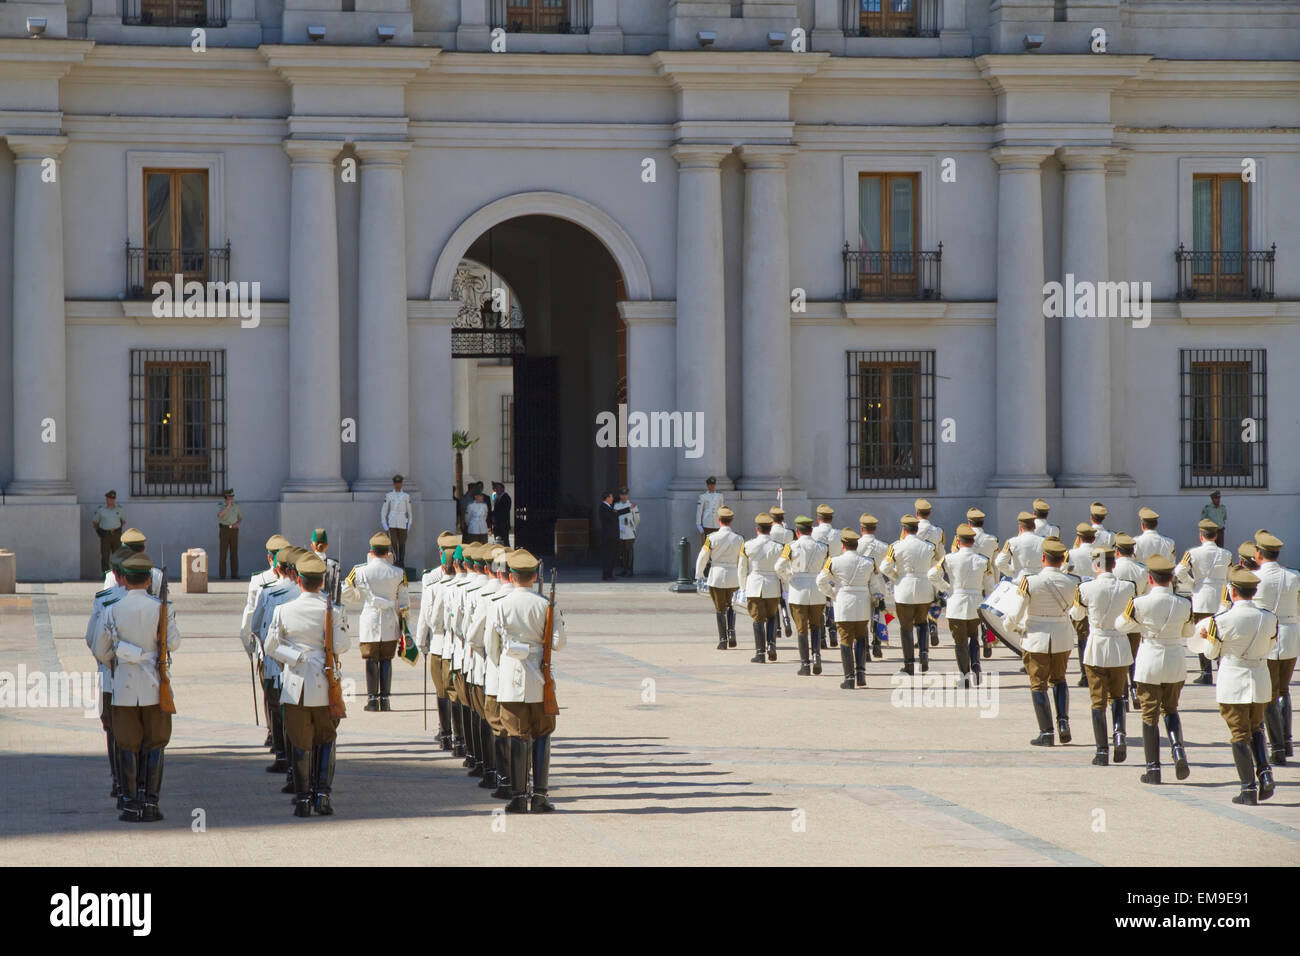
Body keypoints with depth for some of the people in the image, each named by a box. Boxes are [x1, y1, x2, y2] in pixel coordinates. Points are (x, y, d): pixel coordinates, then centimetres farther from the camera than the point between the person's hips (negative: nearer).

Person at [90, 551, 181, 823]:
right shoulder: (160, 608, -4)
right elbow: (174, 642, -7)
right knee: (154, 745, 7)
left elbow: (101, 651, 3)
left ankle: (131, 806, 5)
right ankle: (150, 804, 4)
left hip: (124, 688, 0)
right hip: (155, 688, 0)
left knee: (128, 747, 6)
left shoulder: (112, 611, -3)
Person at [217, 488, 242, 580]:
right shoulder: (222, 507, -7)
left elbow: (240, 519, 9)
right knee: (223, 552, -4)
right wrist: (228, 506, -30)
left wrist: (237, 524, -14)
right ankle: (222, 575, 1)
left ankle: (234, 574, 6)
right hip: (224, 530, -3)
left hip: (234, 530, 3)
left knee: (234, 552, 0)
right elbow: (219, 516, -30)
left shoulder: (237, 506, 4)